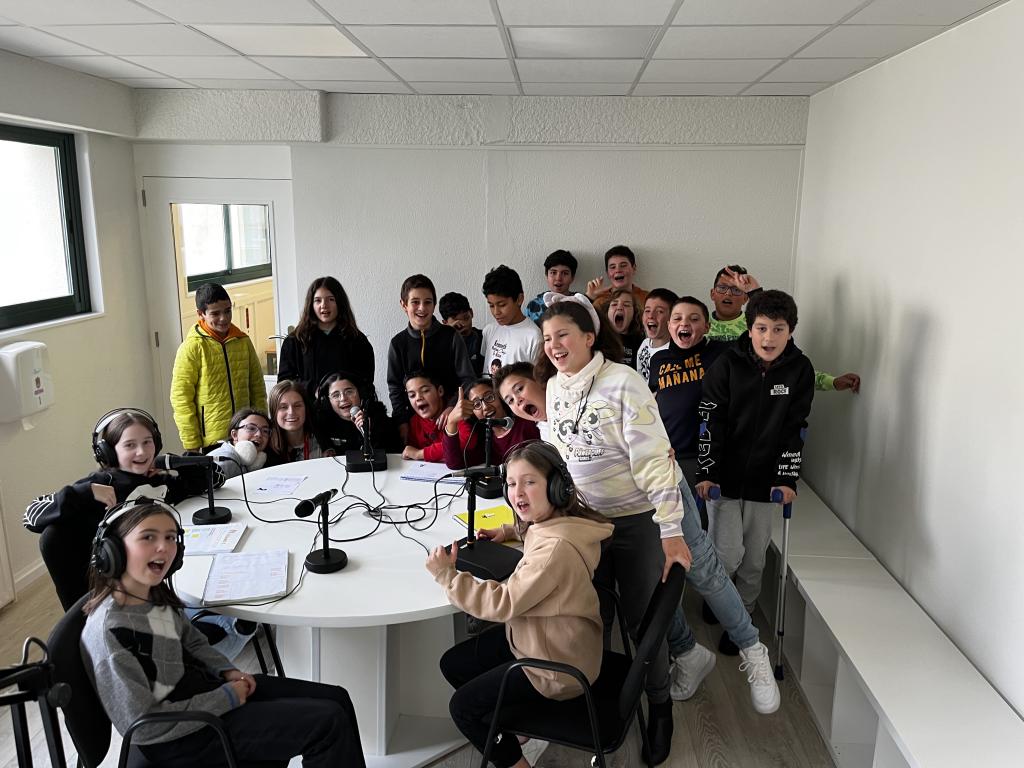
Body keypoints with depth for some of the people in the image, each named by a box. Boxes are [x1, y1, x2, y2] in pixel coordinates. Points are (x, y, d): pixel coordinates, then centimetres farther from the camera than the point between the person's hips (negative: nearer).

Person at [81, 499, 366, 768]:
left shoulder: (154, 593, -2)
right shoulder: (110, 632, -27)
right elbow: (142, 725, -25)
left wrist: (227, 671, 0)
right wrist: (224, 699, -19)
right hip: (180, 738, -8)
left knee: (336, 699, 4)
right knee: (328, 722, -13)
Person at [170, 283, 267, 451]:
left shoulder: (243, 342, 6)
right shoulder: (190, 348, -6)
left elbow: (258, 388, 12)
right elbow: (181, 399, -7)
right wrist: (192, 446, -9)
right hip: (212, 442, -4)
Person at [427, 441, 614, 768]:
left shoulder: (556, 547, -35)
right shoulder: (553, 521, -5)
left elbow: (504, 603, -29)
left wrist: (447, 575, -22)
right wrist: (508, 531, 6)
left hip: (557, 666, -9)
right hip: (538, 637, 9)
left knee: (462, 707, 2)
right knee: (452, 664, 14)